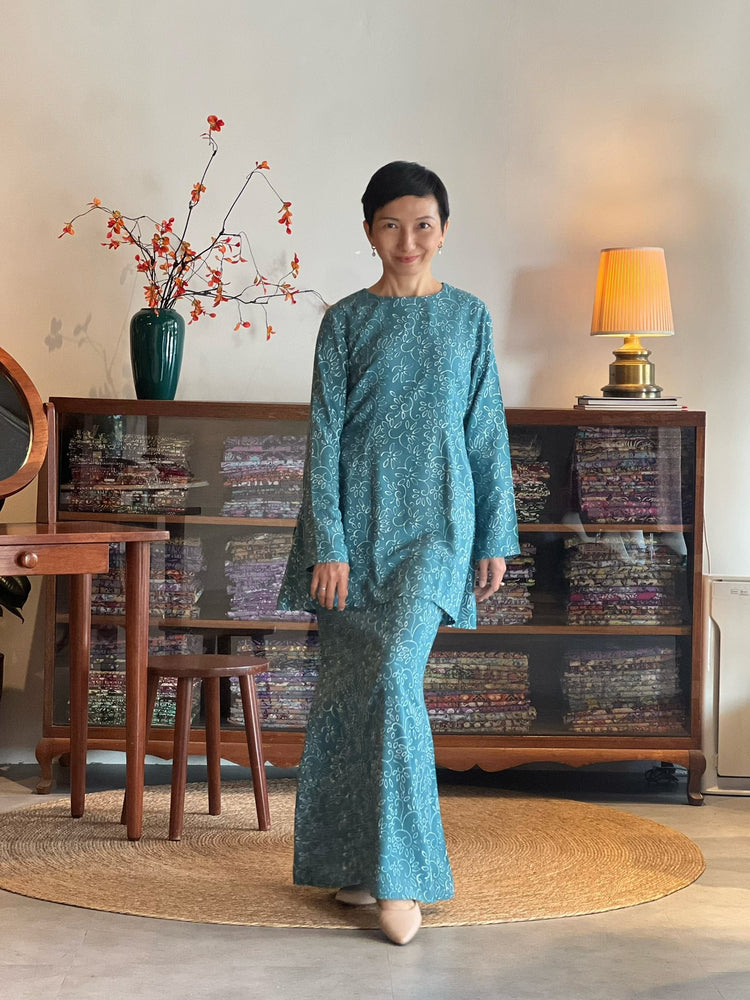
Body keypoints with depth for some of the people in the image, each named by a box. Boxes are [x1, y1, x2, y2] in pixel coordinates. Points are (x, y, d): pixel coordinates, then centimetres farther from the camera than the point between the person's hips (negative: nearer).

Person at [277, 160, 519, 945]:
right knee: (345, 688, 4)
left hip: (434, 525, -1)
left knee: (393, 677, -15)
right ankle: (351, 861, 17)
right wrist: (327, 544, -8)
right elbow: (324, 435, -1)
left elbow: (488, 432, 7)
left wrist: (496, 536, 4)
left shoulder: (468, 318, 6)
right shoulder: (346, 321, 3)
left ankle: (402, 877, -7)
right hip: (356, 523, 1)